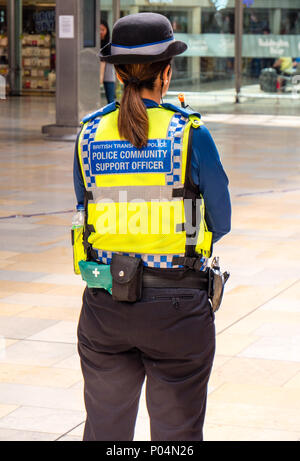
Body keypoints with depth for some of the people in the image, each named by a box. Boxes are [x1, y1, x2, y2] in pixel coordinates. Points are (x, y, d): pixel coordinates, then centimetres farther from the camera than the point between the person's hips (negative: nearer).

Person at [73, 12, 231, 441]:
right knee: (176, 432, 10)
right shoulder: (190, 135, -9)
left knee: (105, 429, 16)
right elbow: (220, 223, 0)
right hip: (176, 309, -3)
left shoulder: (90, 135, 0)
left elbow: (89, 211, 10)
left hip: (105, 308, 3)